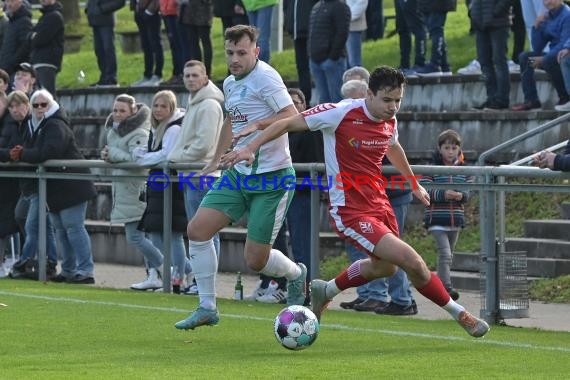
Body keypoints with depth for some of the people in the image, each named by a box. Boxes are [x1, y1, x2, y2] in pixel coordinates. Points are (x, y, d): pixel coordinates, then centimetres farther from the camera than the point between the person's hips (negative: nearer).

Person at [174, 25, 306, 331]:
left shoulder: (265, 77, -15)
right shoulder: (230, 84, 12)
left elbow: (293, 117, -23)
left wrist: (256, 126, -33)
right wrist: (216, 161, 32)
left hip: (272, 179, -8)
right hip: (237, 174, 8)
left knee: (255, 259, -5)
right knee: (197, 229, -5)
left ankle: (296, 275, 30)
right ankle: (207, 308, 5)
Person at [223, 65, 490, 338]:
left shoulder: (389, 121, 1)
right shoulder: (342, 114, -19)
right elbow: (289, 123, -14)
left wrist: (414, 185, 37)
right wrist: (251, 147, -23)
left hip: (379, 203, 8)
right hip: (350, 211, -8)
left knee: (383, 267, 27)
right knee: (412, 261, -18)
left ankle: (325, 291, 51)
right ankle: (459, 314, 0)